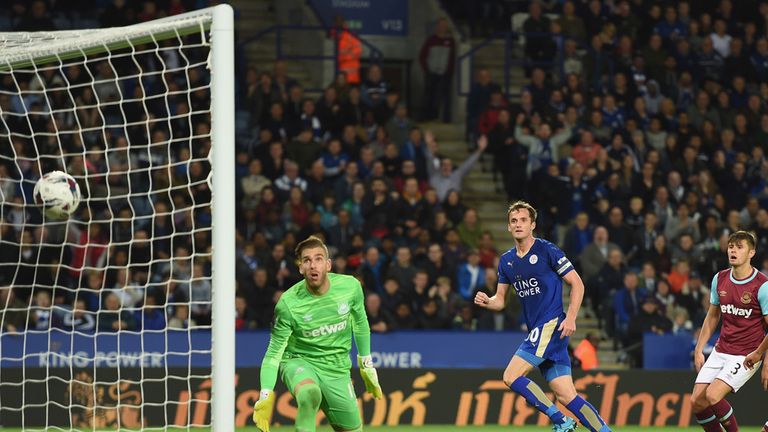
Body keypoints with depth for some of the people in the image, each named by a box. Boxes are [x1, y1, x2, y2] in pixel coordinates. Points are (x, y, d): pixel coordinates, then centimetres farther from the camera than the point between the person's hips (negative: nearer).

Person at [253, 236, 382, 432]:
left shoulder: (350, 286, -11)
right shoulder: (288, 303, -20)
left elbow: (360, 324, 10)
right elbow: (274, 353, -13)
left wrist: (367, 368, 17)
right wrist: (265, 396, -23)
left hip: (337, 369, 4)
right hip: (299, 362, -4)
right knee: (309, 393, -39)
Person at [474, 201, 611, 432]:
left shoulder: (547, 250, -6)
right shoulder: (507, 260, 14)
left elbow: (577, 283, -5)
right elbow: (500, 299, 19)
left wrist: (571, 318, -15)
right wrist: (486, 302, -4)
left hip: (552, 325, -7)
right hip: (536, 329, 7)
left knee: (511, 376, -15)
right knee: (566, 396, -1)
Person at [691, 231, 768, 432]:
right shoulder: (720, 279, 5)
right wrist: (699, 349, 14)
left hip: (746, 356, -6)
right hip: (721, 351, 6)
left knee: (712, 396, -22)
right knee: (697, 402, -4)